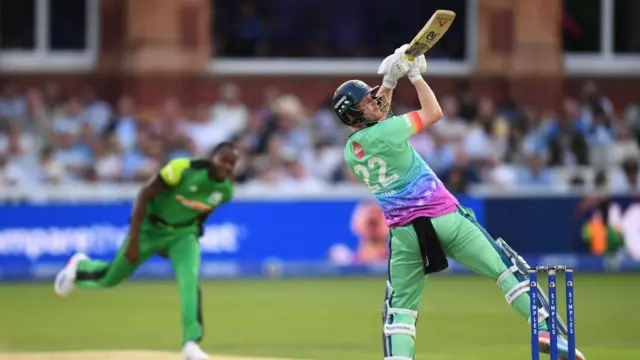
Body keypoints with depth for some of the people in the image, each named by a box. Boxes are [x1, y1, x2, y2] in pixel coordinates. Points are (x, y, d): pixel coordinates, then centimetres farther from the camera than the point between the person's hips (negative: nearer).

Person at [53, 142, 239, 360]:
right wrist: (133, 240, -23)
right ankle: (80, 267, 48)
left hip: (183, 234, 3)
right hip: (151, 228, -3)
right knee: (109, 279, 13)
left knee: (190, 282, -23)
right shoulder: (183, 169, -31)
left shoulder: (226, 189, -13)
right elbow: (144, 195, -23)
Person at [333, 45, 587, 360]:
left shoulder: (349, 152, 7)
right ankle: (545, 328, -6)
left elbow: (376, 119, 28)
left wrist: (389, 83, 21)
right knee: (506, 269, 3)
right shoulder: (385, 132, -11)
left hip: (404, 234, 5)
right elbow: (433, 113, 3)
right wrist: (414, 75, 12)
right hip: (444, 217, -5)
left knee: (400, 309, 11)